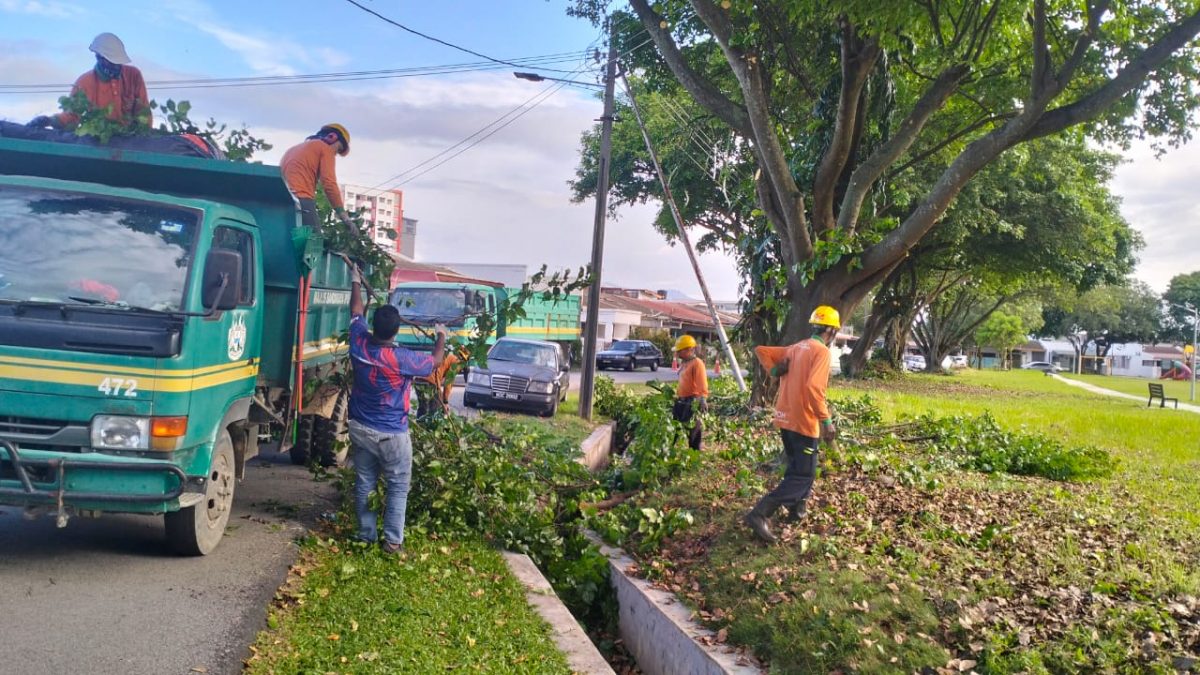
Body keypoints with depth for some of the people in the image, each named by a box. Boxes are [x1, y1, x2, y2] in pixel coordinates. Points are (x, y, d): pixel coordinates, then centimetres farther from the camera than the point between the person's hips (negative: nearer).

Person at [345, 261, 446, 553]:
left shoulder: (360, 344, -10)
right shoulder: (404, 359, -22)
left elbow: (356, 312, 9)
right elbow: (434, 361, -2)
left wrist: (356, 281, 24)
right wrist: (441, 335, 16)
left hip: (360, 428, 5)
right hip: (391, 434, -5)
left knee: (364, 484, 14)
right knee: (398, 486, 6)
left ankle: (366, 534, 22)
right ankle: (393, 541, 6)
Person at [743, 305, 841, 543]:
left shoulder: (795, 348, 13)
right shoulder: (821, 351, -12)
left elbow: (760, 350, 17)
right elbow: (813, 387, -26)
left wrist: (774, 371, 6)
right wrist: (826, 421, -21)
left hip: (785, 418, 8)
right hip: (804, 421, -8)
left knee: (797, 466, 25)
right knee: (803, 475, -3)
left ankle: (797, 509, 33)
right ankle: (761, 514, -15)